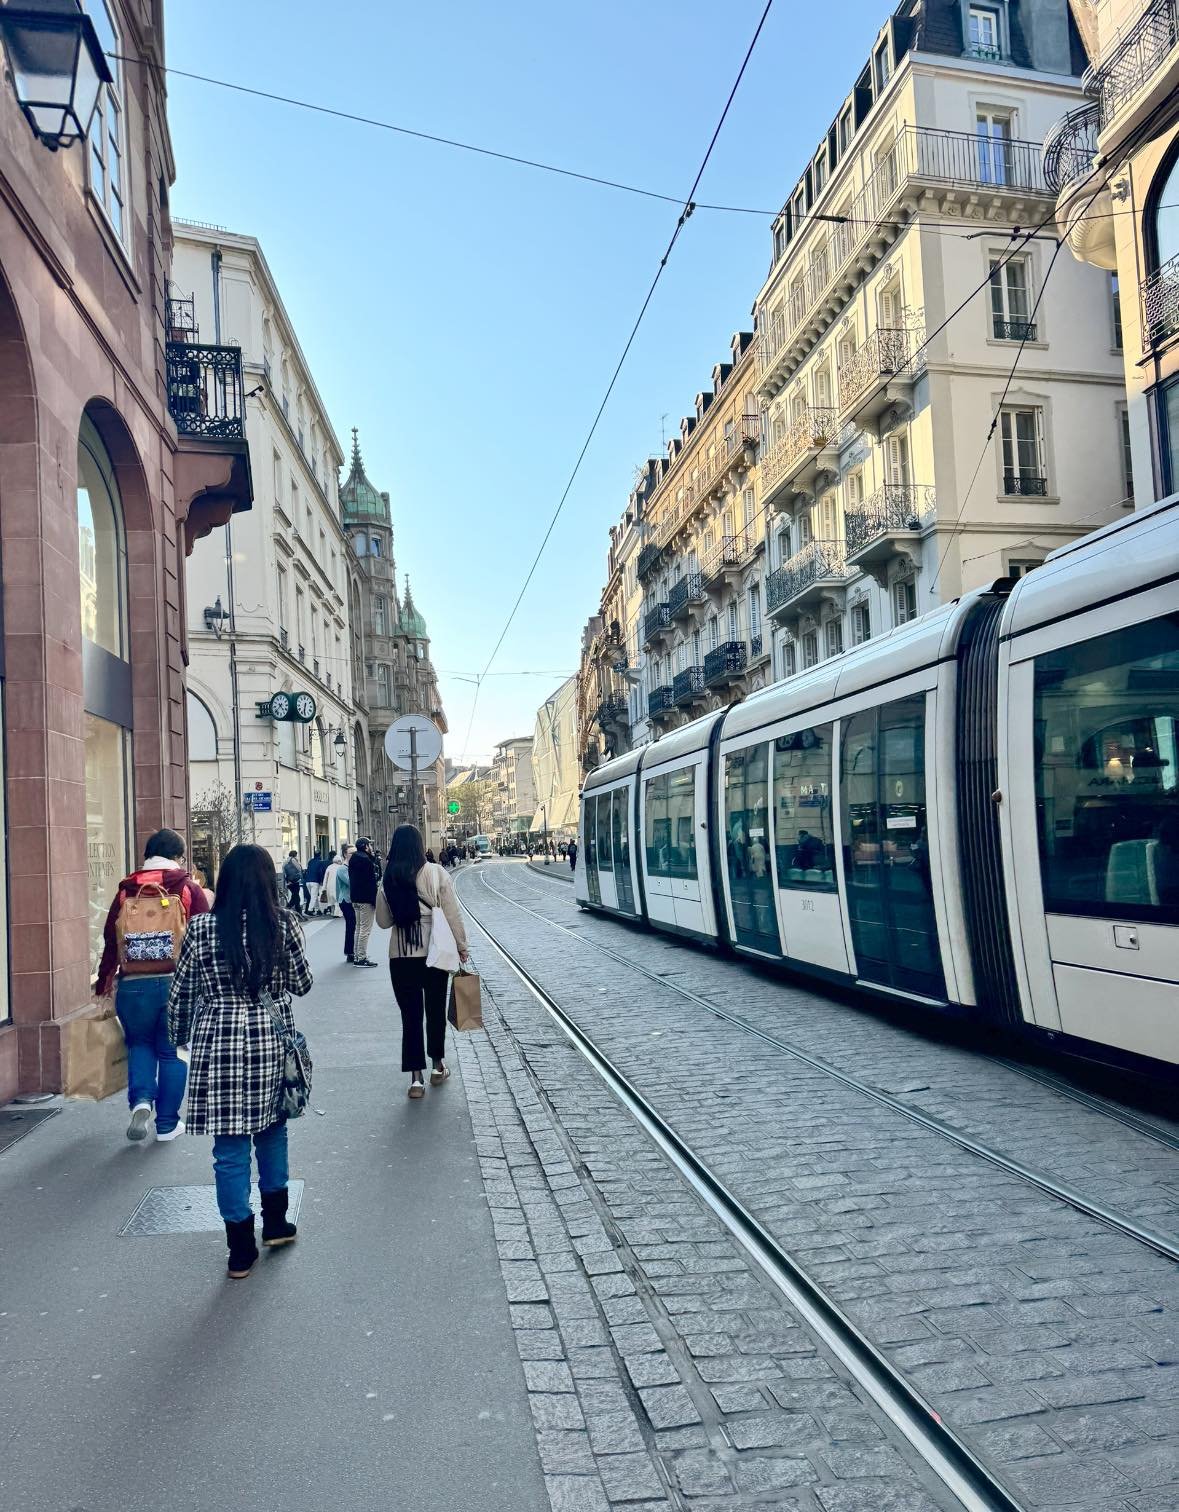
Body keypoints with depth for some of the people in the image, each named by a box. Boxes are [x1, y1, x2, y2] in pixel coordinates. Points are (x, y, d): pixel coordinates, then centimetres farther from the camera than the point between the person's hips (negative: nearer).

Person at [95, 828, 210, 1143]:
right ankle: (167, 1124, 16)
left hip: (134, 983, 1)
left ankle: (141, 1100, -1)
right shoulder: (189, 887, -1)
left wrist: (104, 981, 17)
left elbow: (111, 939, 7)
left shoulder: (127, 889, 4)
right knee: (172, 1050, 10)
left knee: (140, 1043, 21)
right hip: (178, 982, -1)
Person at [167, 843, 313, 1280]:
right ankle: (275, 1222, 33)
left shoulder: (201, 928, -5)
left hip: (218, 1044, -1)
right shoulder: (283, 923, -6)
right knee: (271, 1129, 21)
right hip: (270, 1040, 1)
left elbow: (181, 993, 2)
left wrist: (178, 1037, 17)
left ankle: (241, 1250, 15)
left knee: (230, 1146, 7)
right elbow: (302, 984, 3)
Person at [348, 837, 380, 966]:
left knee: (359, 927, 17)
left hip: (355, 898, 10)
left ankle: (356, 956, 21)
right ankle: (361, 958, -4)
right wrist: (375, 899, -17)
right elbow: (372, 881, -20)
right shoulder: (366, 860, -18)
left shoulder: (353, 858, 12)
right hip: (366, 898, -10)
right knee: (365, 929, -5)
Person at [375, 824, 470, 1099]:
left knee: (410, 1015, 7)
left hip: (400, 956, 1)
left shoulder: (388, 880, -3)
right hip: (434, 952, 0)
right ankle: (437, 1066, 30)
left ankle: (416, 1078, 6)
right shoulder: (436, 873, -9)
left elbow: (383, 921, 5)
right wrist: (462, 946, 4)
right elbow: (452, 915, -7)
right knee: (435, 1010, 16)